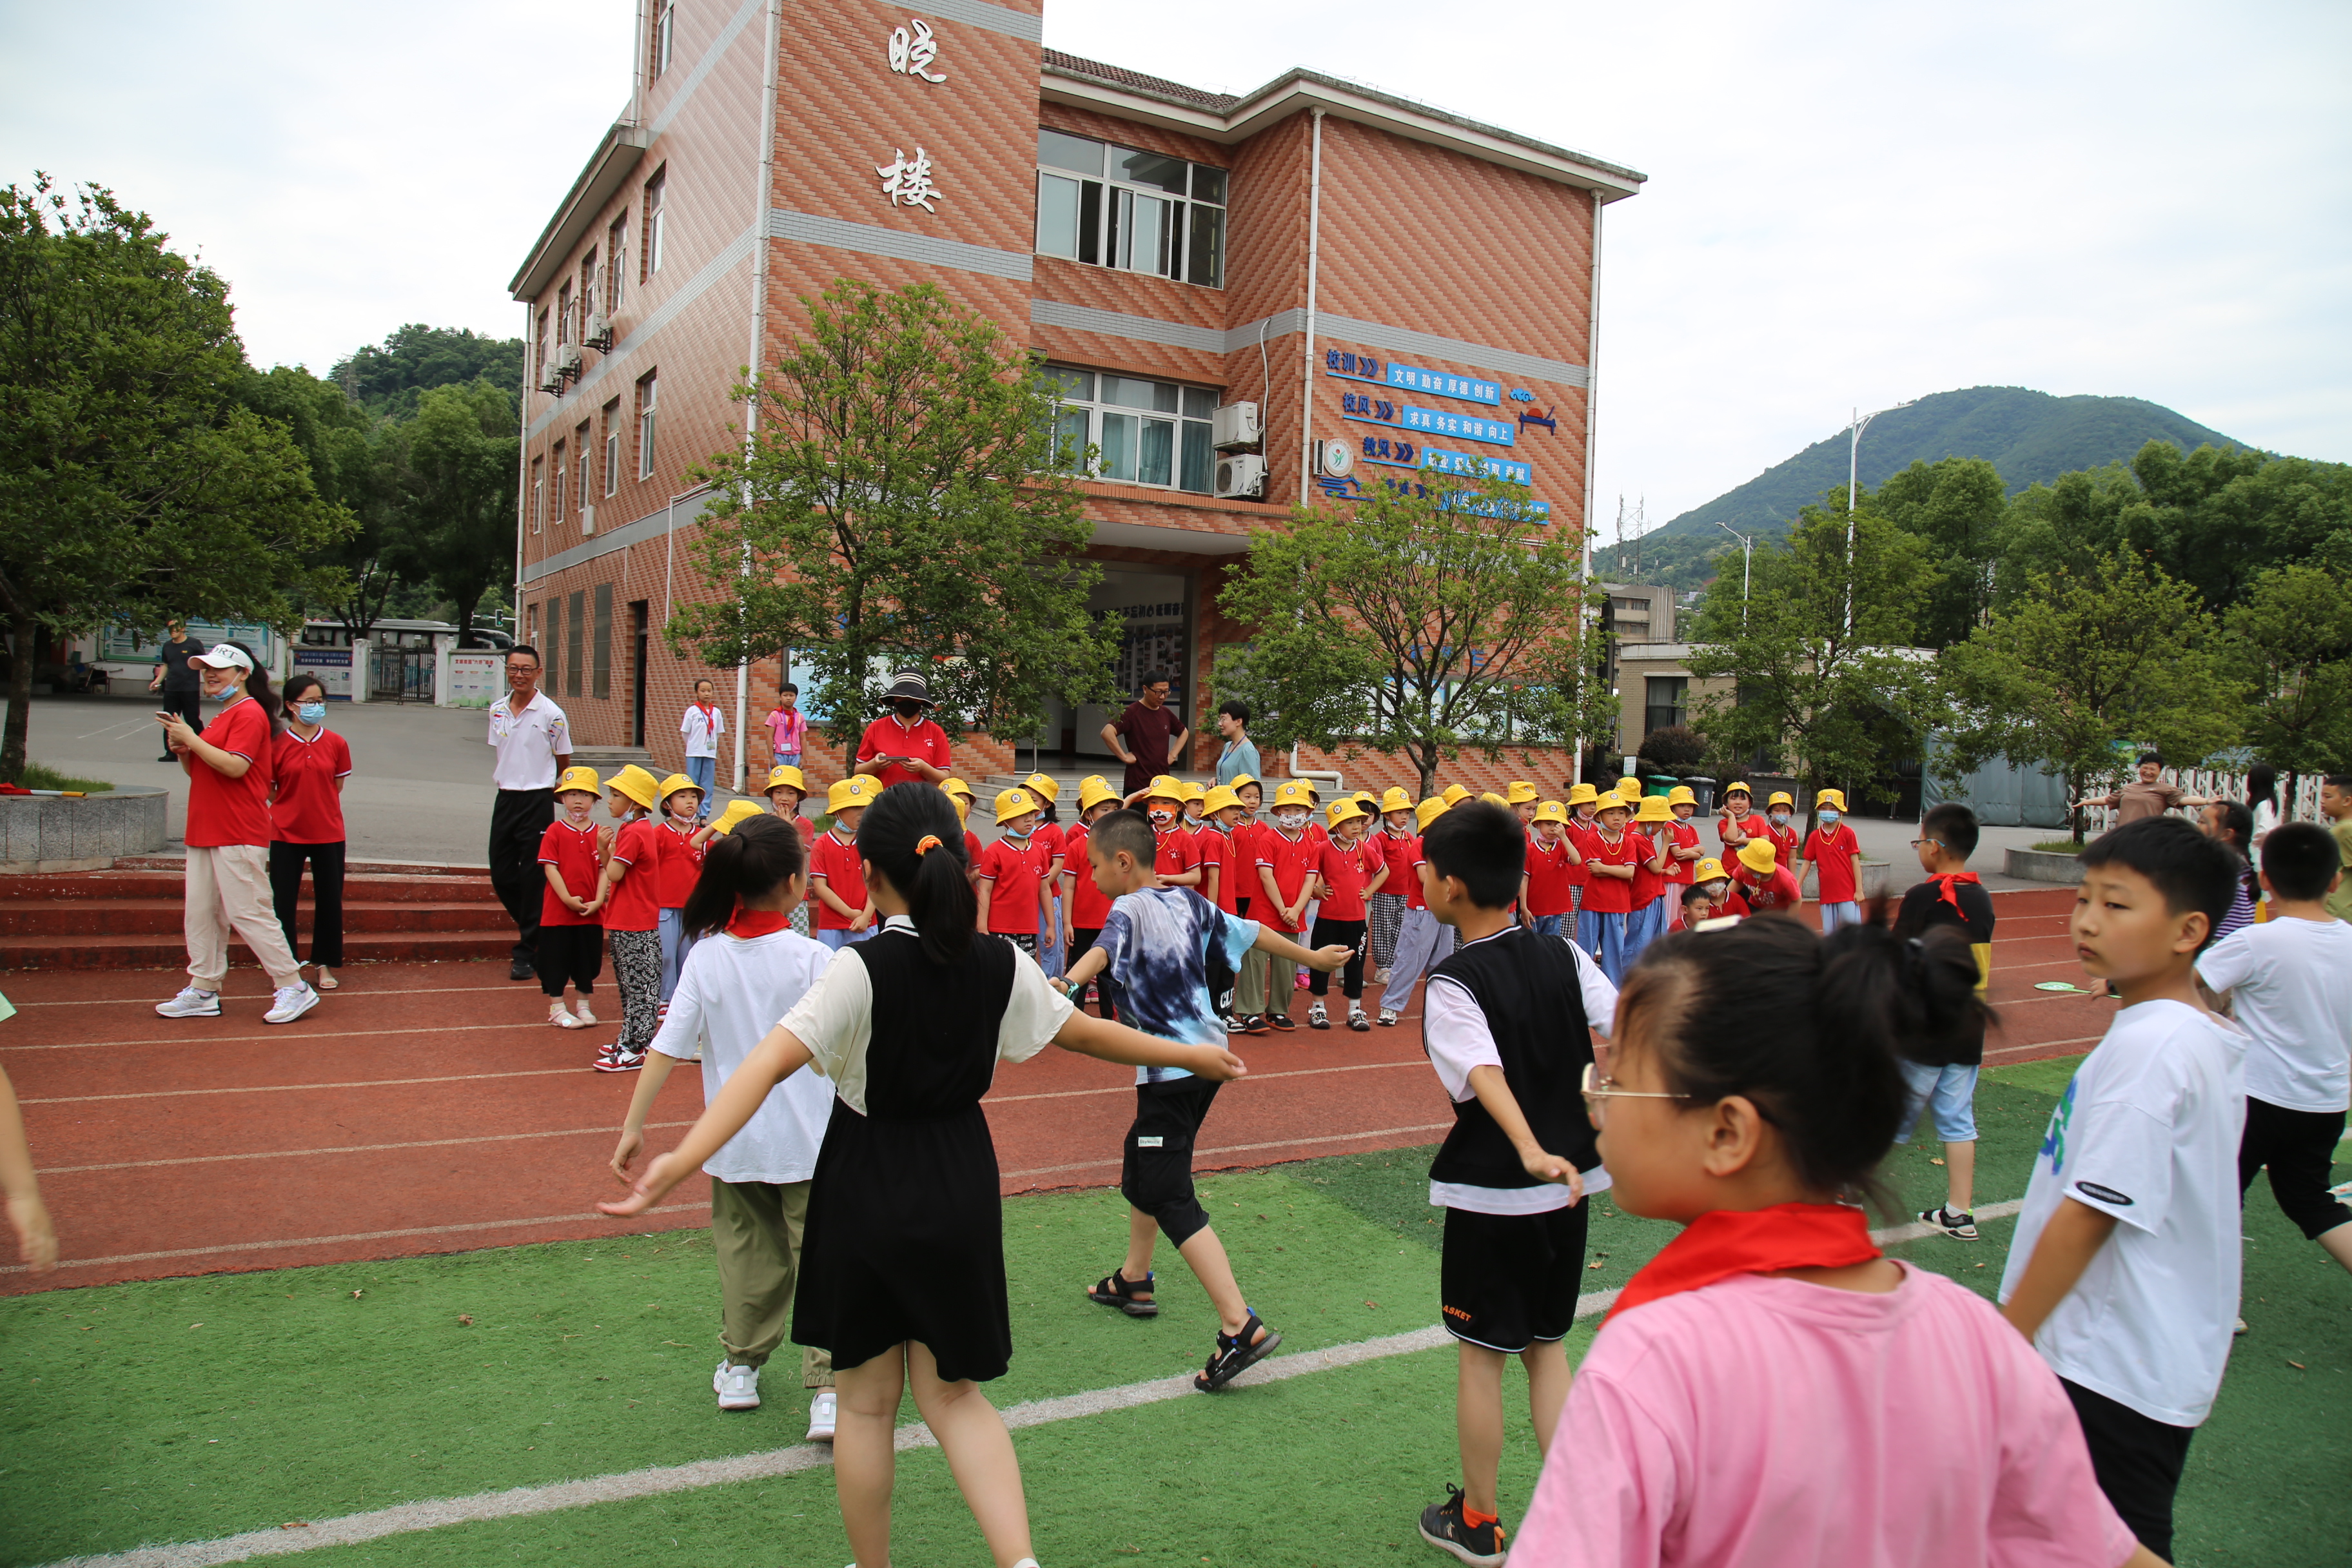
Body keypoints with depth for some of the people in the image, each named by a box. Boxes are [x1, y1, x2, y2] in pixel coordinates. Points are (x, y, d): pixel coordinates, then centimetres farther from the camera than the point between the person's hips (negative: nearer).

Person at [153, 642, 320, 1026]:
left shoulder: (249, 714, -10)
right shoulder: (222, 717, 20)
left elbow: (234, 767, -23)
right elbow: (201, 773, 25)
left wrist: (192, 738, -16)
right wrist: (182, 749, 6)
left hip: (238, 836, -10)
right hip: (206, 832, 10)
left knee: (249, 912, -8)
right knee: (201, 913, 10)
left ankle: (293, 987, -2)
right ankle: (203, 991, 17)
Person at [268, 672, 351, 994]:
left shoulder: (336, 743, 0)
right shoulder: (277, 745, -5)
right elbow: (268, 790, 3)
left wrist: (319, 806, 1)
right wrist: (293, 807, -3)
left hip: (328, 834, 1)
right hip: (286, 834, -1)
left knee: (329, 900, 7)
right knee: (283, 901, 5)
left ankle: (325, 965, 19)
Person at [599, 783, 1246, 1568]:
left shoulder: (860, 969, -19)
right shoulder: (1001, 965, -6)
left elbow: (768, 1063, -30)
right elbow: (1087, 1033, 6)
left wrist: (682, 1160, -35)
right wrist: (1192, 1055, 20)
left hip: (867, 1190, -3)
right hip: (960, 1190, 3)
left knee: (868, 1401, 15)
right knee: (951, 1393, 17)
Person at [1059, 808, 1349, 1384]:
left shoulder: (1129, 909, -12)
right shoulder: (1189, 902, 10)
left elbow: (1104, 947, -35)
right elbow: (1250, 933, 20)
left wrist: (1066, 983, -54)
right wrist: (1313, 958, 35)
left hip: (1171, 1068, -9)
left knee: (1170, 1200, -9)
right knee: (1141, 1167, 26)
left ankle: (1241, 1327, -17)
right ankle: (1133, 1281, 41)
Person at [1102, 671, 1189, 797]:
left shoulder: (1166, 713, 11)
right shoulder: (1132, 712, -9)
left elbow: (1184, 732, 30)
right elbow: (1107, 733, -23)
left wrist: (1173, 754, 15)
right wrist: (1124, 757, -18)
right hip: (1137, 784, -6)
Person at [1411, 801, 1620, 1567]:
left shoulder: (1453, 983, -17)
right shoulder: (1565, 957, 0)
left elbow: (1486, 1075, -32)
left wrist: (1532, 1154, -44)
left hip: (1491, 1195, -5)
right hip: (1570, 1185, 6)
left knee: (1481, 1355, 11)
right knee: (1547, 1346, 20)